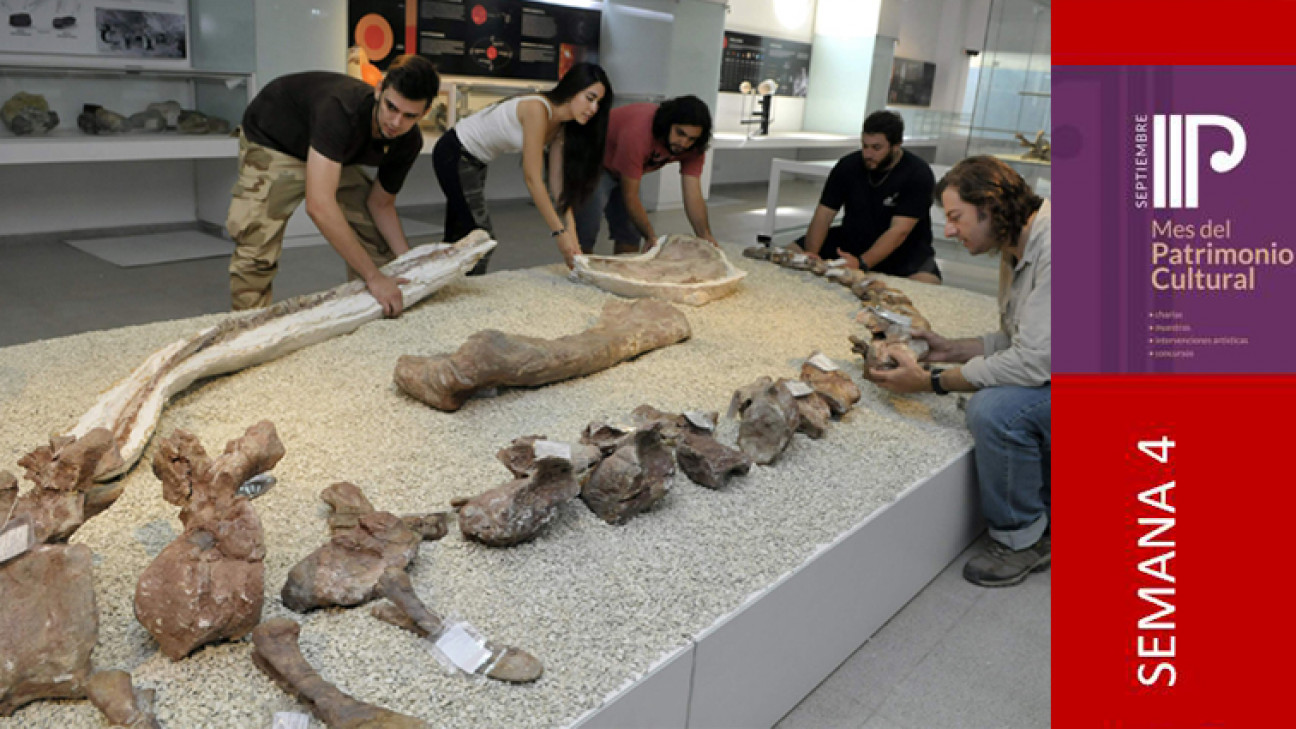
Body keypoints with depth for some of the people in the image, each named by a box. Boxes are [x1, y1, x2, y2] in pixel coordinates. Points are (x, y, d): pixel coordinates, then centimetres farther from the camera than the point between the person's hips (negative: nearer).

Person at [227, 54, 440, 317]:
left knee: (377, 243, -1)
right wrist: (373, 277, -49)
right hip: (271, 141, -6)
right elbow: (319, 206, -50)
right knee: (257, 252, -21)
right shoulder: (340, 110, -43)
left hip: (334, 155, 6)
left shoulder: (408, 142, -20)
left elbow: (381, 204, -5)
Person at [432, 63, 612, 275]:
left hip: (474, 162, 9)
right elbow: (532, 178, -31)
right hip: (454, 154, -9)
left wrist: (570, 233, -16)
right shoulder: (537, 110, -29)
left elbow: (558, 183, -7)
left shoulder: (561, 127, -3)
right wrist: (559, 233, -31)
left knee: (460, 237, 16)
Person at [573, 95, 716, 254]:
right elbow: (630, 196, -34)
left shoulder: (692, 146, -20)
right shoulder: (638, 134, -39)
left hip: (624, 170, 7)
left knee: (629, 235, 8)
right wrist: (652, 236, -40)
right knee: (586, 231, -16)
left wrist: (706, 237, -35)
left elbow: (693, 195, -21)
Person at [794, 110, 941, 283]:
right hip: (852, 239, 4)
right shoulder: (848, 165, -4)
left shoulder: (918, 174, -17)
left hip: (904, 250, -4)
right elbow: (824, 214, -8)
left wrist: (861, 264, -40)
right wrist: (811, 254, -27)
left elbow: (899, 231, -26)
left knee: (927, 283, -36)